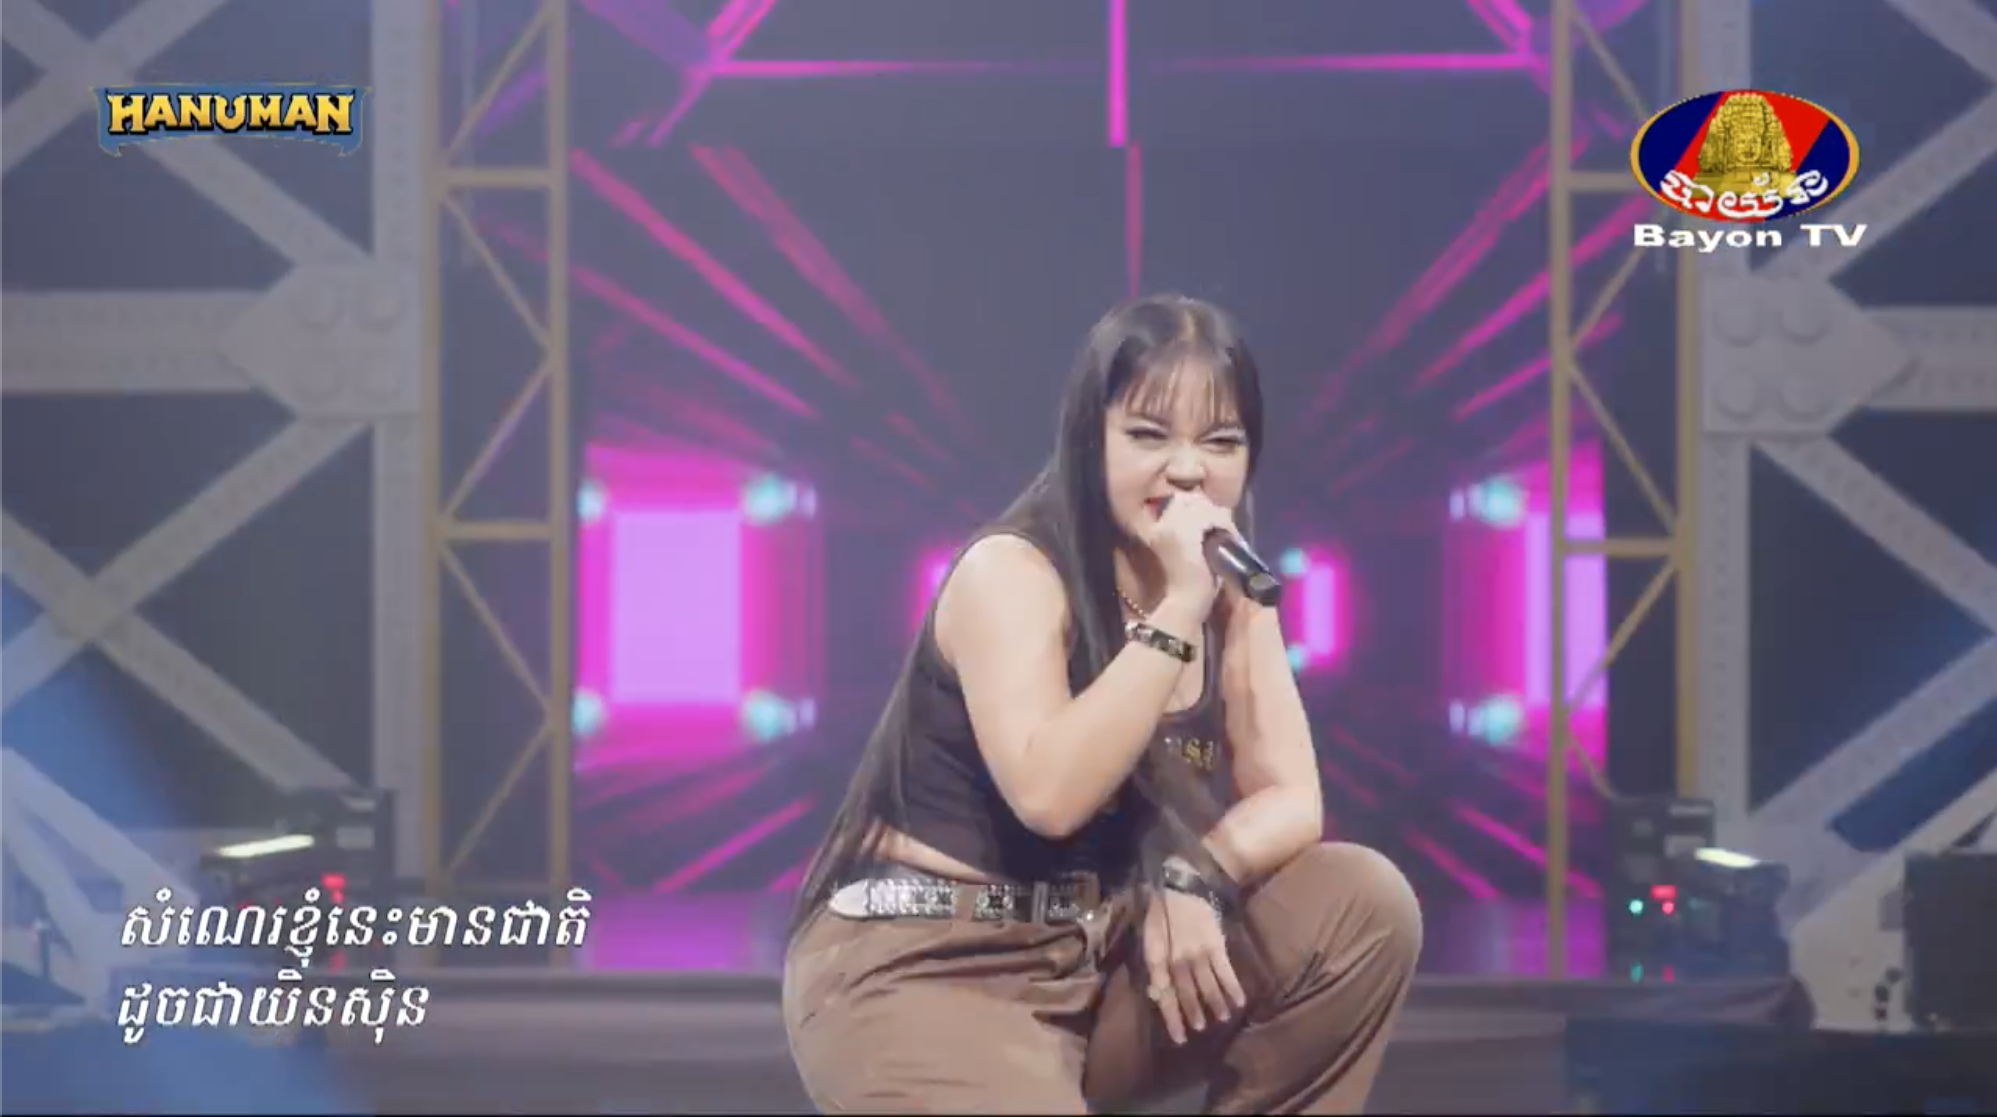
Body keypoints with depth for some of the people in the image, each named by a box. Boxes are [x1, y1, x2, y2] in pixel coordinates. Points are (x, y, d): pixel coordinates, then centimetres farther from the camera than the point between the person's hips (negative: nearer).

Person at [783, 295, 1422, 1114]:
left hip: (1108, 956, 7)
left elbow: (1291, 797, -1)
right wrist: (1176, 611, -28)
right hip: (925, 969, -7)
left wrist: (1193, 879, -21)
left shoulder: (1230, 589, 6)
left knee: (1367, 904, -10)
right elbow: (1050, 797, -29)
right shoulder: (1010, 572, -15)